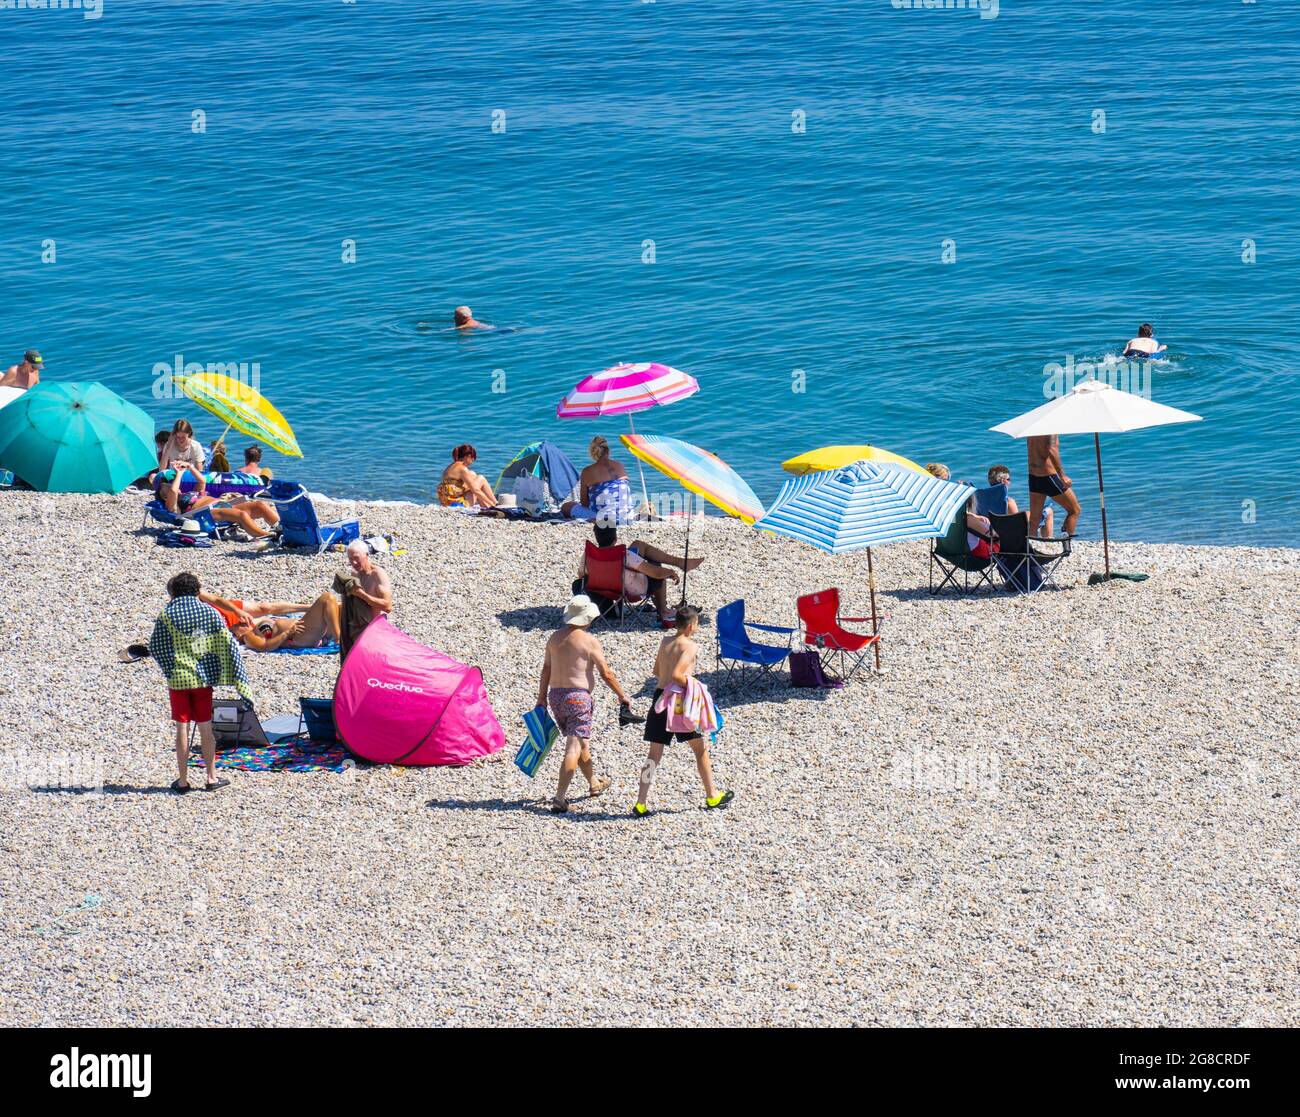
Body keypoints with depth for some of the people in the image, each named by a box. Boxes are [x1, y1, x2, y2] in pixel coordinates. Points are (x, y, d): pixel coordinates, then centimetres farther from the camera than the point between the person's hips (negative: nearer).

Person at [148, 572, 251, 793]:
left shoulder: (167, 615, -5)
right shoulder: (210, 612, 1)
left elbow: (155, 648, -6)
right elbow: (228, 644, -3)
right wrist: (241, 680, -2)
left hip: (178, 679, -2)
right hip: (203, 677, 2)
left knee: (182, 729, 4)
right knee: (205, 728, 10)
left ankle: (183, 781, 7)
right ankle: (211, 777, 14)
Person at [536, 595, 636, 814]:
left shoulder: (555, 637, 7)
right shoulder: (589, 641, -11)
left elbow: (546, 670, 12)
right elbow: (606, 674, -8)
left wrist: (542, 698, 19)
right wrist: (622, 696, 3)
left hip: (555, 696, 7)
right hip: (577, 697, -7)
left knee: (580, 742, 23)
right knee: (574, 748, -7)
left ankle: (594, 783, 41)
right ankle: (560, 797, -16)